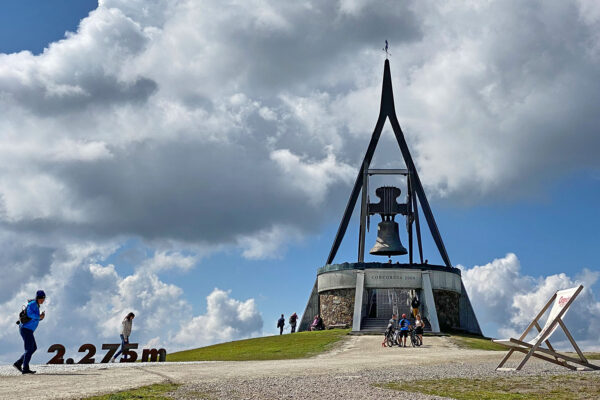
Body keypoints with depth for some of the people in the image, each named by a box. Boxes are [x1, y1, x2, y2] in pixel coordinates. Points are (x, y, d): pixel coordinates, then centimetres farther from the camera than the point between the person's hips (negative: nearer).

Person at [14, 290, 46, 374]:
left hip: (27, 330, 10)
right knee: (29, 349, -9)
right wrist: (39, 317, -15)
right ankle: (25, 369, -9)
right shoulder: (33, 304, -12)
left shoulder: (36, 306, 18)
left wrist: (41, 317, 1)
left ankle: (18, 363, 14)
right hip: (26, 329, -10)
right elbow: (29, 314, -29)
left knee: (33, 348, 13)